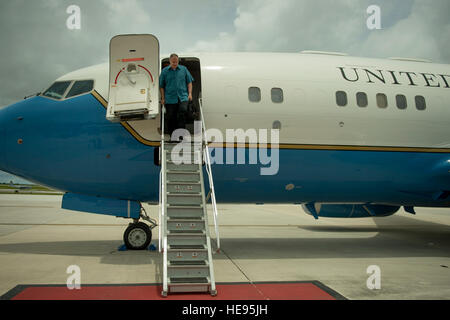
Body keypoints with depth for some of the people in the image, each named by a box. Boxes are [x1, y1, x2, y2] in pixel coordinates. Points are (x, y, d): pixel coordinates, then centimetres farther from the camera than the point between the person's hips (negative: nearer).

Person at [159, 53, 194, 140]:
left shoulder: (184, 69, 10)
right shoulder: (164, 71, 6)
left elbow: (189, 82, 14)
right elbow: (161, 86, 9)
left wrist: (190, 93, 3)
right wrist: (163, 98, 5)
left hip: (183, 97, 0)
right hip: (170, 99, 0)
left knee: (183, 110, -24)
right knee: (170, 117, 2)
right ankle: (172, 135, 15)